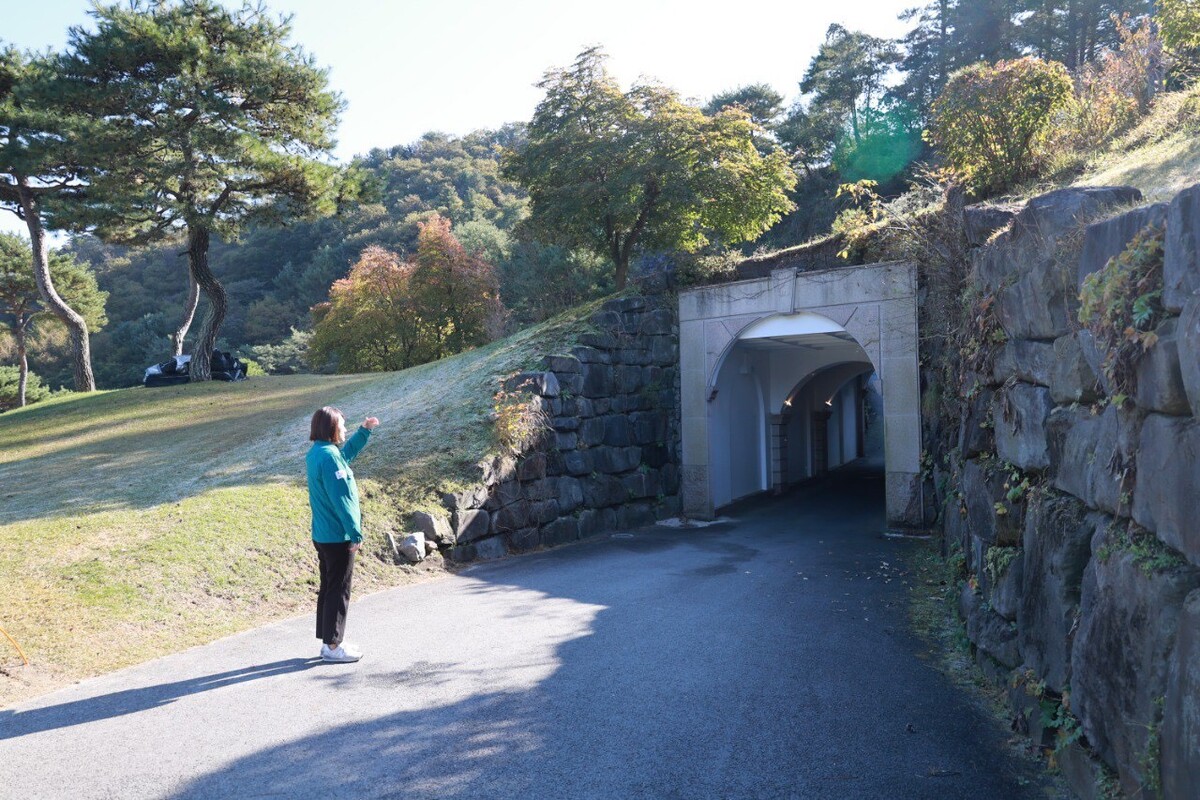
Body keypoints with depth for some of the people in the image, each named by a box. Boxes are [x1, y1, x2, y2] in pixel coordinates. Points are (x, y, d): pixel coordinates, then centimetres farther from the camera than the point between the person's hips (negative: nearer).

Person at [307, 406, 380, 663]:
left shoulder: (316, 453, 8)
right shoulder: (329, 457, -21)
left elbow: (346, 453, 31)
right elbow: (341, 500, -22)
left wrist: (364, 431, 28)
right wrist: (355, 533, -18)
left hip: (323, 535, 10)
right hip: (338, 537, -10)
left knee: (328, 588, 17)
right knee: (338, 591, 0)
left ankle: (328, 640, 26)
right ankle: (333, 645, 8)